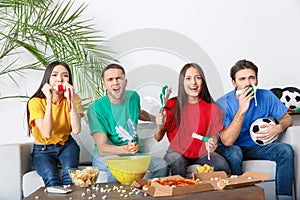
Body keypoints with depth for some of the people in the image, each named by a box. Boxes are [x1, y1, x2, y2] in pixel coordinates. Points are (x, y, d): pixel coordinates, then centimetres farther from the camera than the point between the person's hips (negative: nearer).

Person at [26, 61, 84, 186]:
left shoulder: (73, 98, -8)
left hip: (67, 146, 2)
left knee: (69, 175, -29)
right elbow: (46, 134, -27)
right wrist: (49, 100, -30)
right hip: (42, 150, -2)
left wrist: (70, 99, -27)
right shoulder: (36, 102, -15)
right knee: (52, 179, -30)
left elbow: (76, 130, -22)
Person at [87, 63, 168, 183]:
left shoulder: (133, 97, 4)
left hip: (134, 154, 4)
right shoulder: (96, 109, -14)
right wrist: (125, 149, -36)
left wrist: (155, 118, 14)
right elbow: (102, 148, -19)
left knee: (162, 165, -24)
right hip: (106, 155, -4)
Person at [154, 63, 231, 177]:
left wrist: (213, 144, -21)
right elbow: (158, 138, -3)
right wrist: (159, 127, -25)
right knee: (178, 164, -34)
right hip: (177, 152, -2)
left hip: (202, 153, 2)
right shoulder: (172, 105, -8)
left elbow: (214, 136, 3)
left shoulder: (212, 108, -4)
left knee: (222, 165, -24)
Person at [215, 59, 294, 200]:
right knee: (234, 153, -37)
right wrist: (242, 109, -33)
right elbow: (227, 141, -26)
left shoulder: (266, 96, -7)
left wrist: (278, 128, -19)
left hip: (255, 147, 4)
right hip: (230, 148, -4)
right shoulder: (223, 104, -18)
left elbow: (287, 118, 6)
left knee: (286, 150, -19)